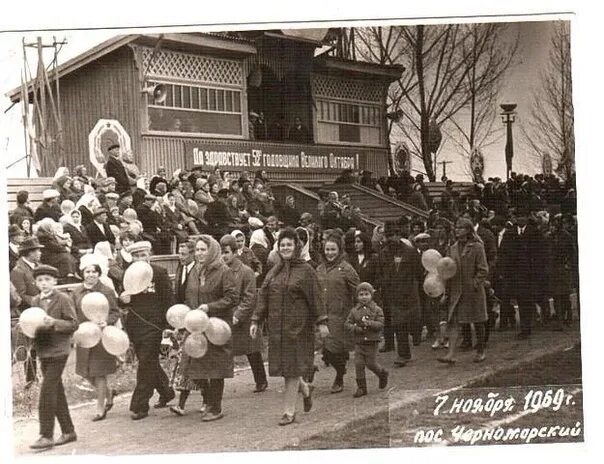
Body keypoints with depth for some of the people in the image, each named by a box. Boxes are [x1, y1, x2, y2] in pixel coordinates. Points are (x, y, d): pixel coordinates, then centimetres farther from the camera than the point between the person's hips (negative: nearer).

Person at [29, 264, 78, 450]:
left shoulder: (63, 299, -7)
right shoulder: (35, 301, 11)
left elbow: (73, 324, -9)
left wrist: (54, 322, -22)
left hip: (58, 351, -7)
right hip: (43, 351, 7)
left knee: (47, 391, -11)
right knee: (56, 393, 12)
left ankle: (46, 436, -6)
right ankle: (68, 431, 22)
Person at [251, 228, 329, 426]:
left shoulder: (306, 270, -4)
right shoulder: (274, 272, 11)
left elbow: (315, 298, -6)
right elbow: (263, 296, 10)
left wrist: (321, 322, -11)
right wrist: (256, 321, 4)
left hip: (298, 325, -5)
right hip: (277, 326, 5)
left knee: (292, 368, -3)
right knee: (282, 364, 8)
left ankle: (289, 411, 5)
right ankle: (305, 389, 35)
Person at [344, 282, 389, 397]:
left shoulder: (377, 310, -3)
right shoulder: (354, 310, 4)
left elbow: (380, 324, -11)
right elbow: (347, 324, 3)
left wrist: (369, 323, -26)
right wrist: (355, 328, -16)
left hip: (372, 342, -3)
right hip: (359, 342, 3)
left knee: (371, 363, 2)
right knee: (358, 364, -2)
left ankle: (383, 374, 34)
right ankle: (361, 388, 7)